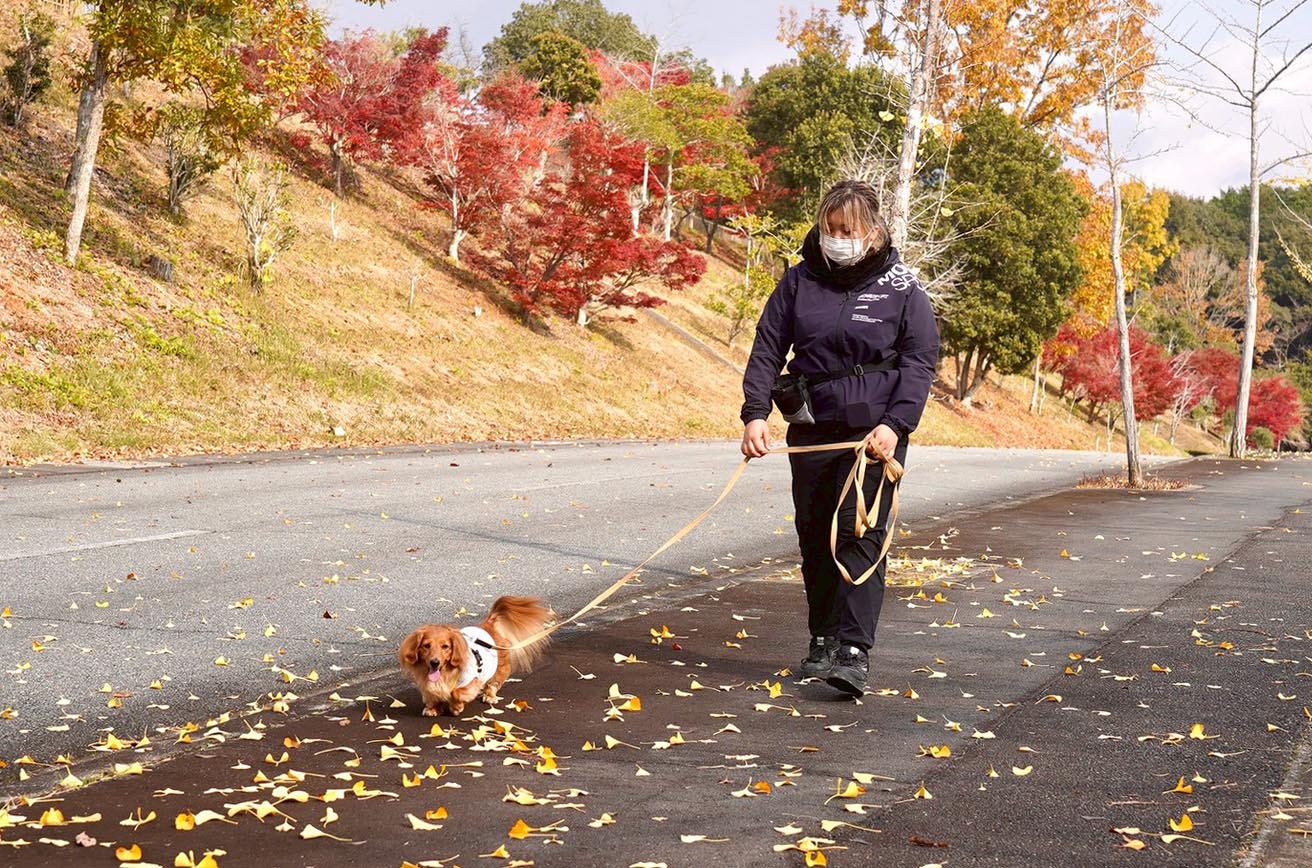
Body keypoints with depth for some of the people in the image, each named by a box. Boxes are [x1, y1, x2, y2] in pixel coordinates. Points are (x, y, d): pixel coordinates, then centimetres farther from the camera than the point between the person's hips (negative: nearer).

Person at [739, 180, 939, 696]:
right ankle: (822, 643, 20)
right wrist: (755, 412, -8)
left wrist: (897, 423, -13)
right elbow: (767, 349, 5)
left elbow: (921, 360, -1)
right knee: (814, 537, 8)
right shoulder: (799, 281, 5)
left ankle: (854, 652, -16)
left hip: (875, 430, -4)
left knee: (861, 534, -12)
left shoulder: (900, 285, -2)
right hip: (812, 429, 4)